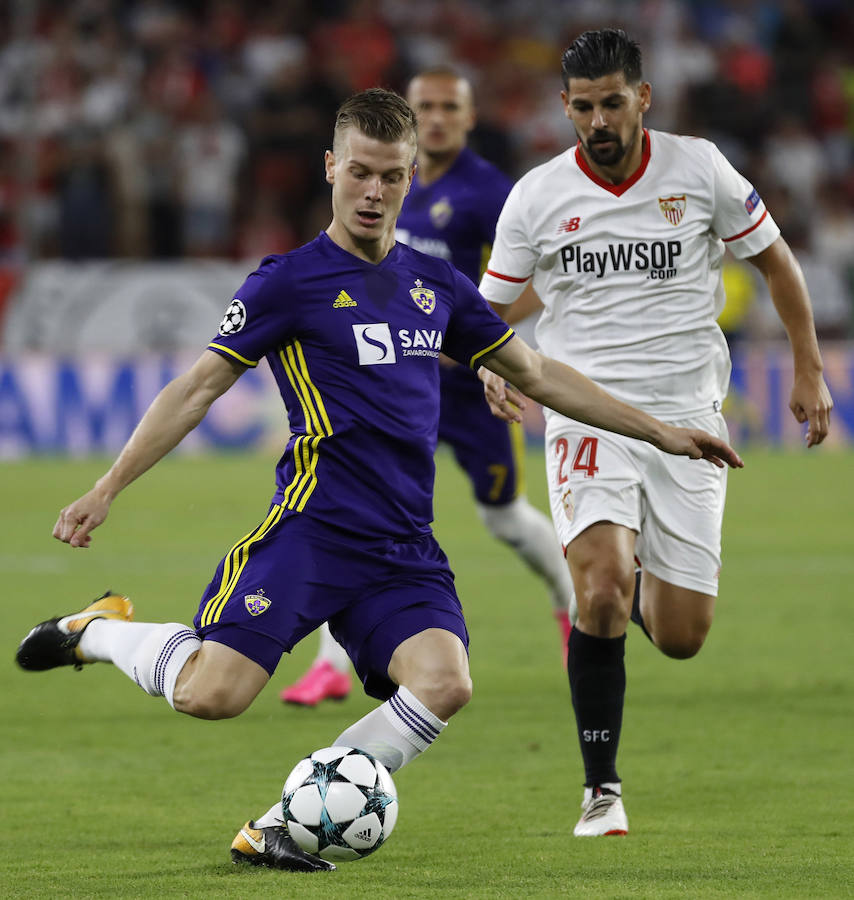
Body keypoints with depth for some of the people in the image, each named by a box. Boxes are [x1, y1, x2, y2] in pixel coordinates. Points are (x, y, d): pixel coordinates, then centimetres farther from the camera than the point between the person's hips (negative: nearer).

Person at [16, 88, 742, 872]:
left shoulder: (435, 284, 17)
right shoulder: (289, 282, 1)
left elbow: (536, 373, 25)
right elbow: (197, 390, 1)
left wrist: (660, 432, 24)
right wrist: (105, 491, -5)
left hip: (406, 550, 5)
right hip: (313, 531, -5)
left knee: (443, 682, -22)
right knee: (211, 693, -21)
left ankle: (284, 826, -9)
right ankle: (103, 630, 12)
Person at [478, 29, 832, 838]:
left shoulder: (699, 169, -1)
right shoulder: (537, 196, -2)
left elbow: (771, 255, 13)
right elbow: (489, 307, 8)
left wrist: (808, 368, 11)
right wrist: (493, 369, -13)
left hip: (687, 419, 1)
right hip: (587, 416, -1)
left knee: (681, 639, -1)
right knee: (601, 588, -26)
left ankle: (644, 592, 40)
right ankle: (601, 788, -11)